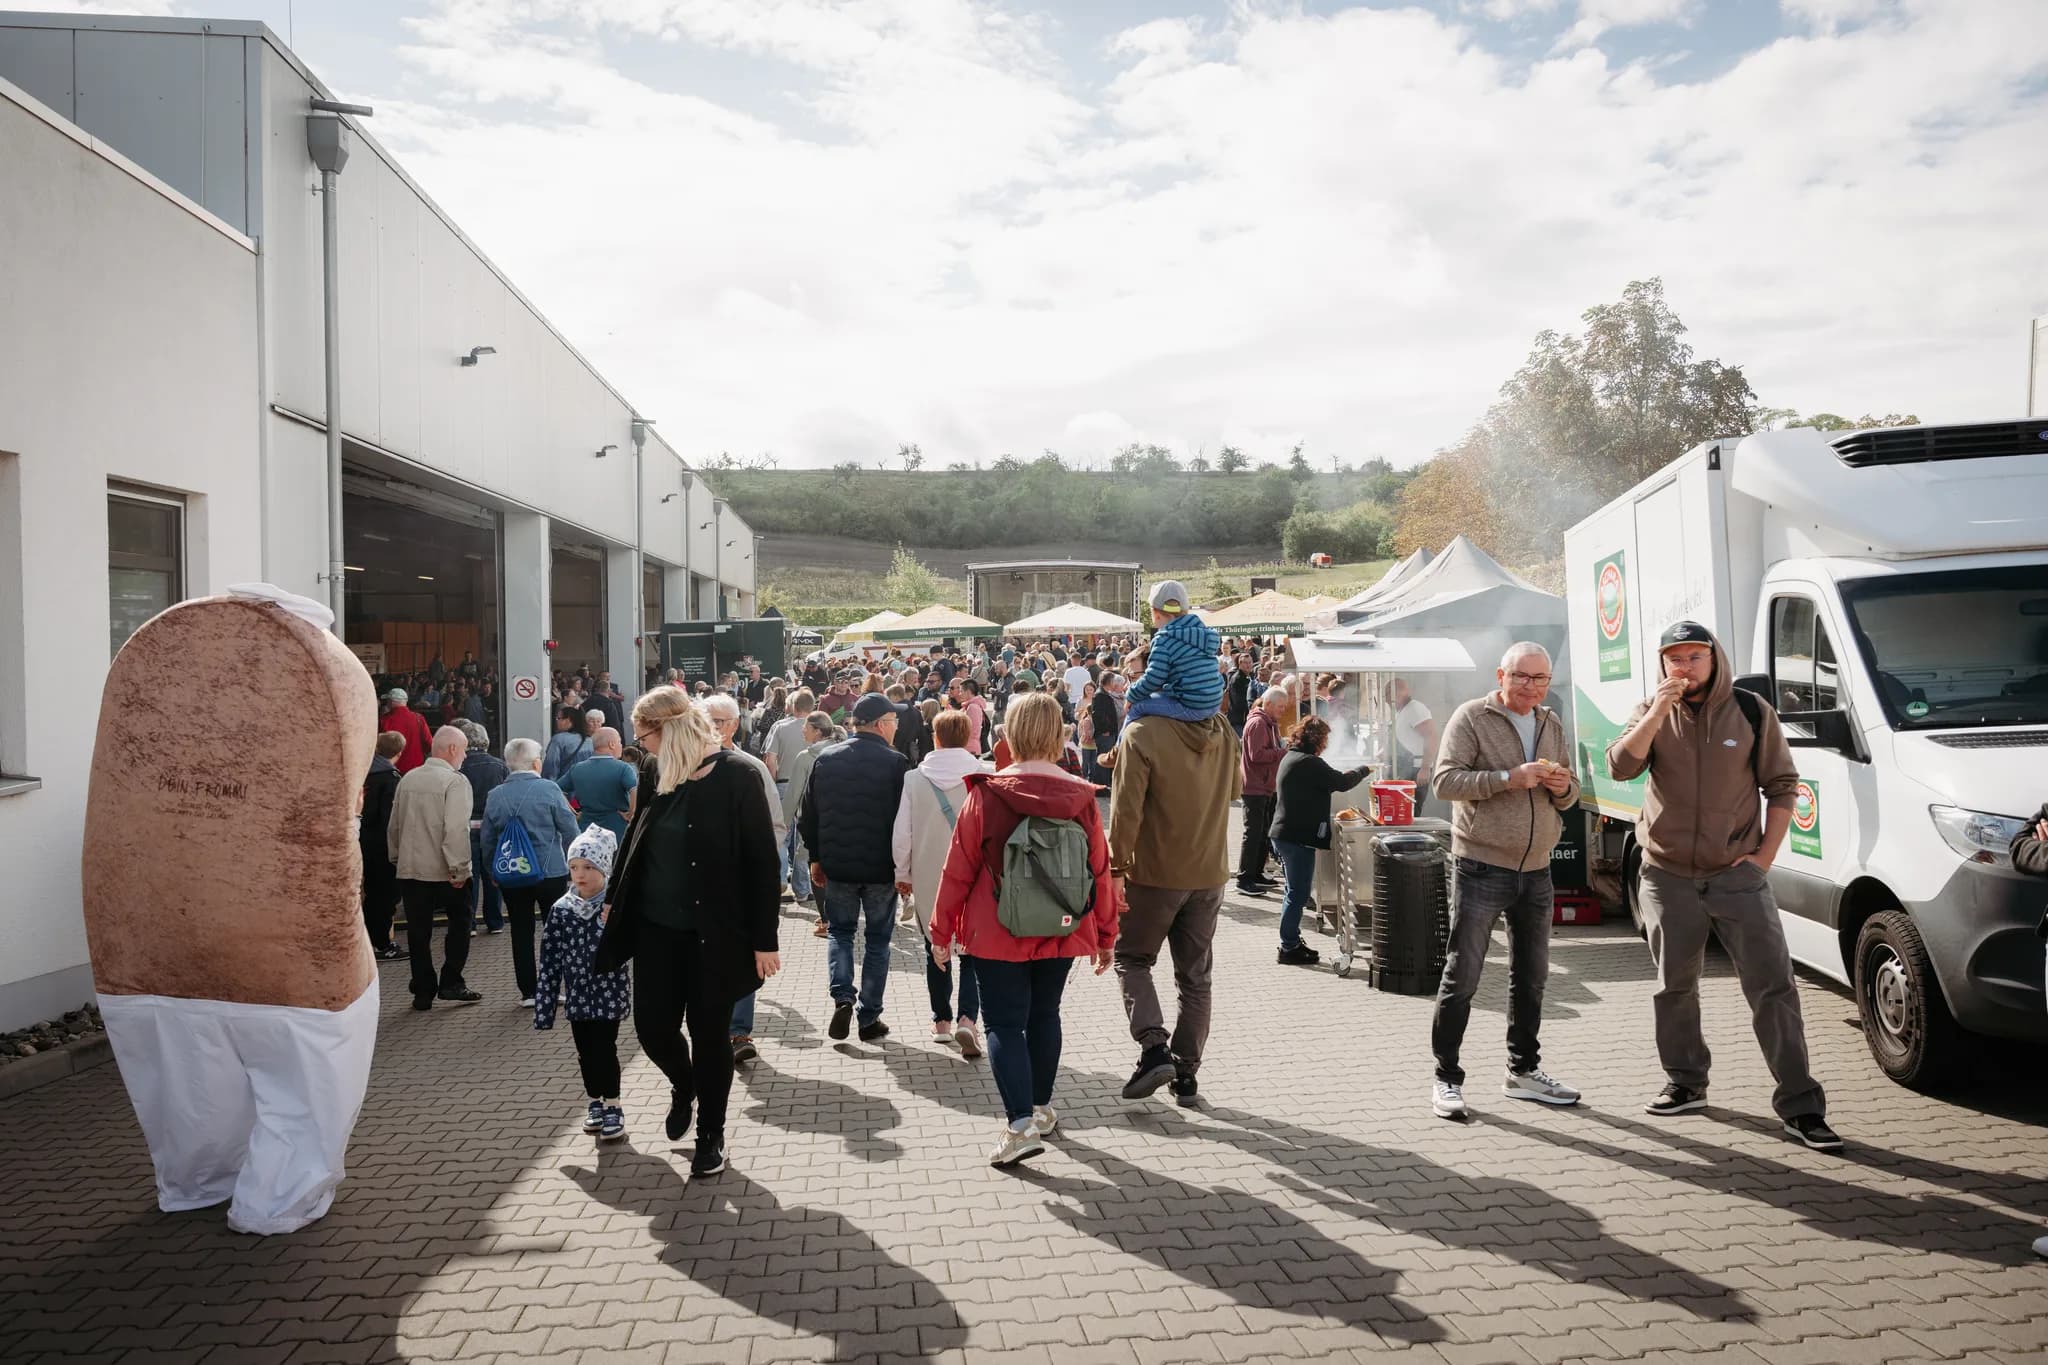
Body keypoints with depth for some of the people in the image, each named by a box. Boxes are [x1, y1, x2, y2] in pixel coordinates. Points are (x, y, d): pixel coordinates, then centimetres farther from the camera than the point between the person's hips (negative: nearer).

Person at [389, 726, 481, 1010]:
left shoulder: (407, 779, 6)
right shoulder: (454, 781, -14)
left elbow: (394, 826, 13)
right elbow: (456, 829, -22)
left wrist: (397, 858, 23)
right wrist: (458, 869, -18)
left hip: (410, 869, 5)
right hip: (444, 871, -5)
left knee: (419, 932, 9)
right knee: (459, 923, 12)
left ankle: (423, 993, 13)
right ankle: (451, 984, 9)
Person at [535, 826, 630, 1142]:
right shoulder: (561, 909, -3)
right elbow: (550, 961, 0)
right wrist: (544, 1008, 0)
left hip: (609, 994, -3)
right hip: (578, 995, 3)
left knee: (605, 1050, -1)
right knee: (586, 1053, 13)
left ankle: (612, 1108, 15)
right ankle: (595, 1103, 31)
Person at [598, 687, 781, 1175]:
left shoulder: (736, 778, -14)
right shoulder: (660, 778, 4)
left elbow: (762, 862, -14)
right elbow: (636, 841, 18)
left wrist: (764, 939, -15)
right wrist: (615, 901, 23)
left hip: (714, 932, -5)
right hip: (656, 928, 5)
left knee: (709, 1033, 6)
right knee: (652, 1025, 7)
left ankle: (711, 1134, 26)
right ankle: (683, 1085, 40)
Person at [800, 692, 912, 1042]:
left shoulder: (825, 759, 1)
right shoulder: (894, 762, -12)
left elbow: (807, 815, 5)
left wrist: (816, 858, 14)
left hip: (837, 865, 3)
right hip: (880, 868, -3)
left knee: (840, 931, 19)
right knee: (878, 940, 11)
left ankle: (842, 997, -2)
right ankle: (870, 1018, 14)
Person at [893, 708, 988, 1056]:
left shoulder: (914, 778, -6)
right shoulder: (984, 776, -11)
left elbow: (901, 833, -3)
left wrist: (902, 874, 11)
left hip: (928, 879, 2)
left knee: (936, 950, 18)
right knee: (973, 951, 9)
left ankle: (942, 1020, 27)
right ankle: (967, 1018, -8)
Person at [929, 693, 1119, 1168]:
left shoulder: (985, 794, -13)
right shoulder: (1081, 799, -6)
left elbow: (958, 870, -8)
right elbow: (1100, 872, 0)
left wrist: (941, 930, 3)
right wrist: (1105, 935, 11)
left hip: (997, 935, -3)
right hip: (1061, 933, 3)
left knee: (1005, 1023, 4)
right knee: (1044, 1015, 20)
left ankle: (1021, 1124, -7)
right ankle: (1041, 1109, 32)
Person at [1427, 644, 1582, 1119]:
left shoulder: (1552, 724, 13)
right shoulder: (1472, 718, -7)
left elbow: (1570, 794, 18)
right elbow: (1446, 781, -16)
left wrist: (1564, 788, -6)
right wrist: (1508, 779, -25)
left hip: (1535, 870, 7)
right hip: (1481, 870, -7)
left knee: (1531, 976, 16)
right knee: (1462, 978, -3)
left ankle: (1523, 1071, 31)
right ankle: (1447, 1080, 6)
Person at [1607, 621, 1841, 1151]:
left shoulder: (1752, 713, -1)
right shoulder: (1651, 712, 3)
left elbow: (1782, 786, 3)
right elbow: (1620, 767, -13)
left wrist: (1766, 853, -4)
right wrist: (1658, 713, -21)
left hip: (1738, 875, -2)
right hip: (1668, 876, 2)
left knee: (1773, 986, -5)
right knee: (1674, 987, 12)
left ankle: (1800, 1106, 0)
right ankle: (1686, 1083, 29)